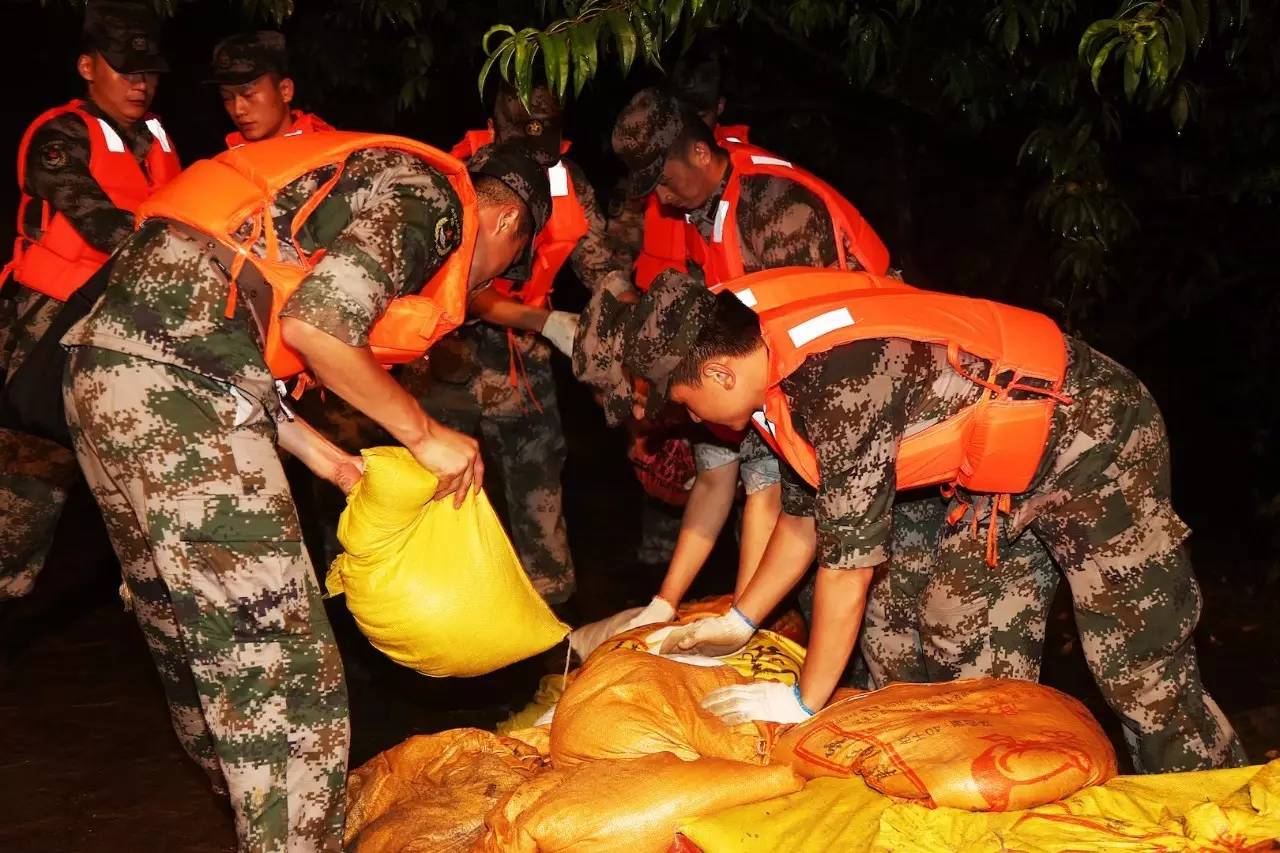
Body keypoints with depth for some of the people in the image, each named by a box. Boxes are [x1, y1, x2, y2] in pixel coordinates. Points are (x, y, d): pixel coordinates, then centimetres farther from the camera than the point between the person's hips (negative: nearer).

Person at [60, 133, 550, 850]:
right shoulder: (430, 190, -2)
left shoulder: (374, 179, 26)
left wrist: (311, 447, 21)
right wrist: (425, 433, -4)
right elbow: (314, 325, -18)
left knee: (195, 650, 22)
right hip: (177, 394, -10)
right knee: (283, 678, -6)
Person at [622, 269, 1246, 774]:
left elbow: (848, 560, -27)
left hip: (1092, 437, -9)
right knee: (949, 647, 7)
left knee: (1140, 671, -9)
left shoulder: (840, 381, -32)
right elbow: (804, 516, 12)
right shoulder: (784, 367, -2)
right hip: (1005, 462, 10)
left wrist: (804, 702, -16)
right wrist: (739, 622, 13)